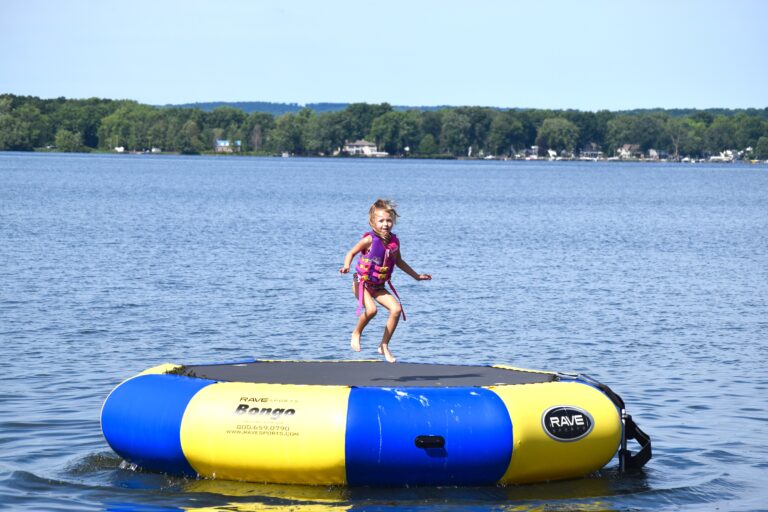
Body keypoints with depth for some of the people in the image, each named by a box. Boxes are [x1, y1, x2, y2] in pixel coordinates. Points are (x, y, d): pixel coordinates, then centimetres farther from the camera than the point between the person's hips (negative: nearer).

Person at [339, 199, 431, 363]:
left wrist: (417, 276, 21)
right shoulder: (369, 239, -19)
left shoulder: (394, 241, -3)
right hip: (362, 282, -5)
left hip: (378, 286, 5)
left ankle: (384, 346, 2)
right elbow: (351, 253, -9)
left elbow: (398, 261, 15)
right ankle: (356, 333, 1)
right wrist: (346, 266, -30)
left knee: (396, 309, -11)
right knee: (371, 309, -30)